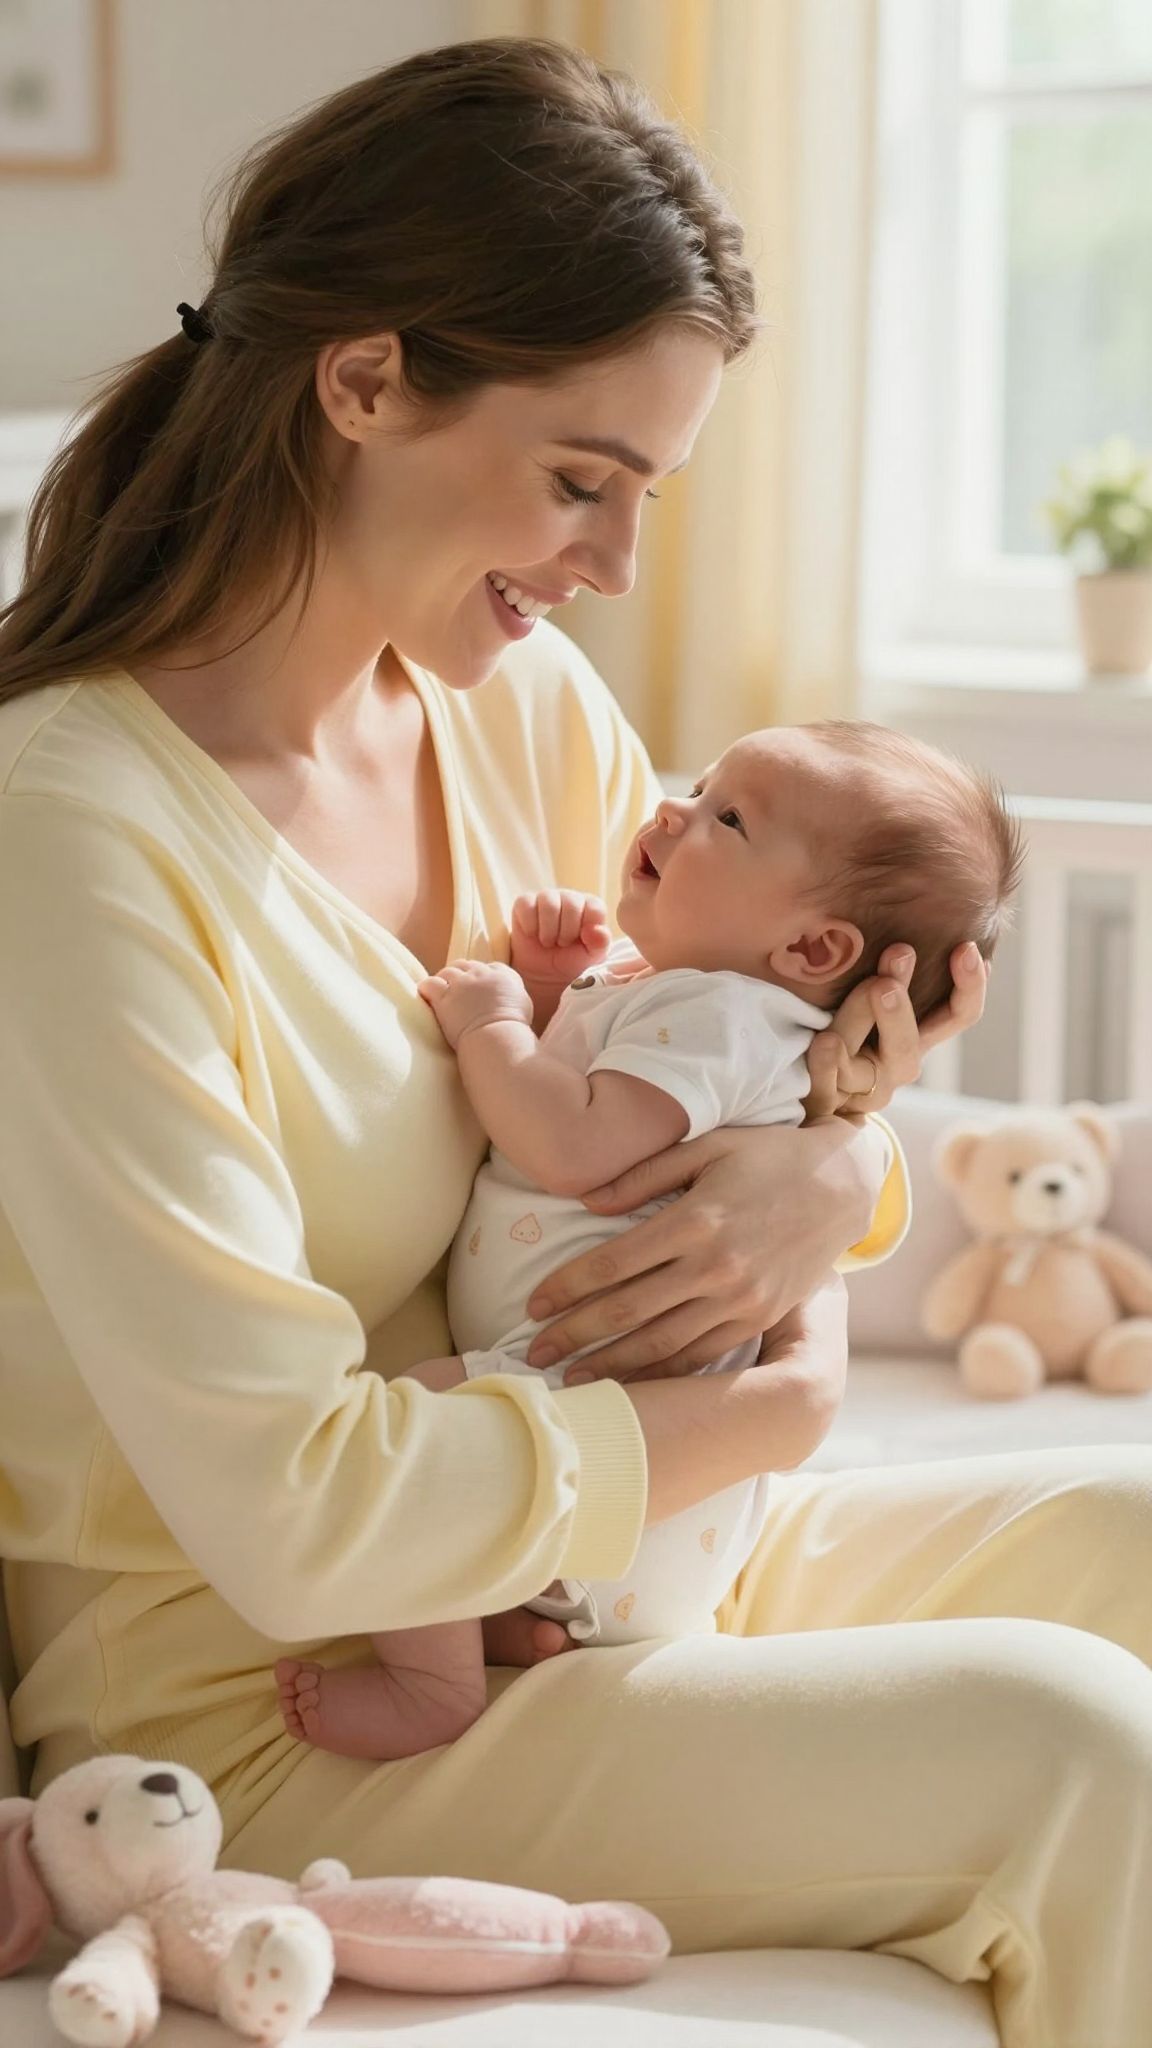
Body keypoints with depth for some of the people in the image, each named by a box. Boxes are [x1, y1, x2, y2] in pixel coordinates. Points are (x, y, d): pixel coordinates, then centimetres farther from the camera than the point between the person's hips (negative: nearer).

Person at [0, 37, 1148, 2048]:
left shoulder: (517, 698, 1)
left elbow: (754, 979, 14)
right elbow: (294, 1517, -26)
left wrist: (831, 1163, -11)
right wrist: (771, 1409, -16)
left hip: (590, 1569, 8)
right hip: (262, 1715, -8)